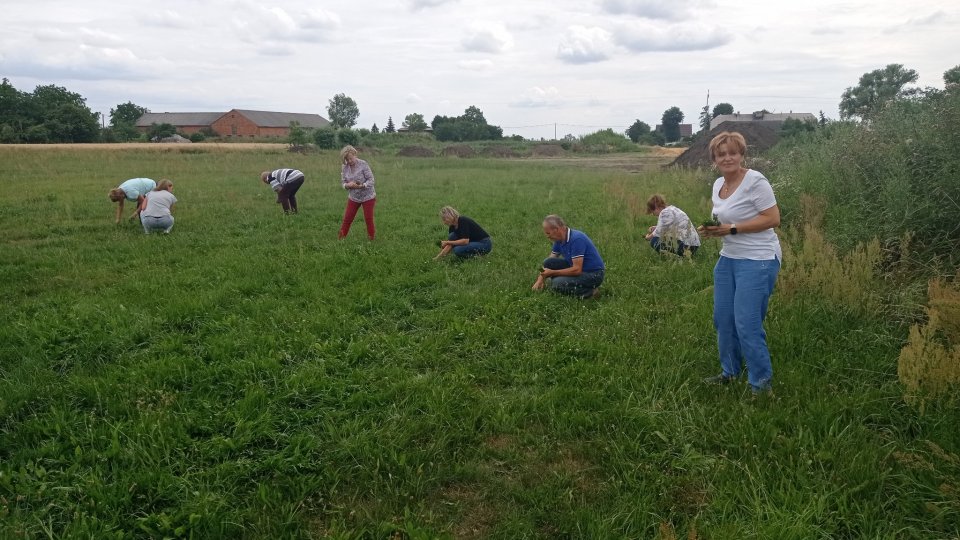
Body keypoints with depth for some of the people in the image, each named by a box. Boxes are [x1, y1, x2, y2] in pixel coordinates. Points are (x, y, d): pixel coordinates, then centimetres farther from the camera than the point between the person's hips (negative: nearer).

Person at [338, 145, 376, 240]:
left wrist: (360, 186, -32)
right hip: (353, 197, 4)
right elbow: (343, 182, -1)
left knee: (368, 219, 2)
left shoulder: (363, 164, -16)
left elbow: (371, 179, -17)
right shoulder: (345, 168, -3)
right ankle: (340, 238, 13)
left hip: (367, 197, -3)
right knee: (347, 218, 3)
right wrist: (348, 185, -25)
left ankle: (371, 238, 17)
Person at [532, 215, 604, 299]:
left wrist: (552, 273, -22)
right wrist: (540, 279, -2)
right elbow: (550, 261, 11)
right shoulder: (560, 240, 1)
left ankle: (589, 292, -8)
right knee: (548, 263, -4)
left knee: (557, 284, -26)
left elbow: (577, 270, -30)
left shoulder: (576, 239, -27)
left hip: (593, 274, -8)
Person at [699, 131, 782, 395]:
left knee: (747, 324, -9)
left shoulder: (755, 181, -14)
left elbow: (772, 218, -17)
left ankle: (762, 384, 7)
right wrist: (713, 229, 0)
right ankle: (729, 372, 32)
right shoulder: (718, 184, 10)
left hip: (757, 260, -8)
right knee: (722, 319, 13)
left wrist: (732, 229, -21)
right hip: (728, 258, 8)